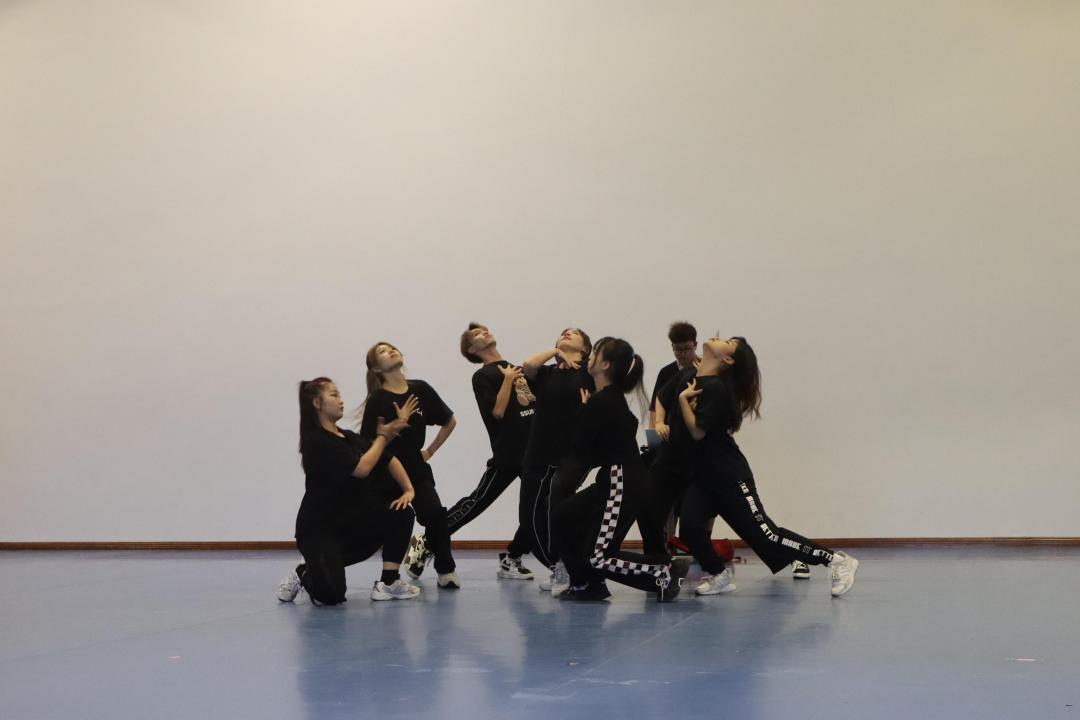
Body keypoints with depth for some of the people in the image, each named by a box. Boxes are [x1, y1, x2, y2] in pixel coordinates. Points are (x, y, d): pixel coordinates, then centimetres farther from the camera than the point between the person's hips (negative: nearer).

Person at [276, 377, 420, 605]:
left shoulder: (349, 438, 10)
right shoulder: (316, 441, -16)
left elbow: (388, 459, 7)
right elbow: (360, 468, -24)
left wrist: (408, 489, -8)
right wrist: (382, 437, -12)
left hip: (351, 523, 8)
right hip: (319, 530, -8)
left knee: (401, 514, -12)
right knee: (331, 594, -27)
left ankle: (389, 582, -3)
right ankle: (304, 574, 9)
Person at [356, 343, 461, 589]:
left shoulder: (421, 390, 1)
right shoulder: (378, 400, -10)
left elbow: (449, 421, 15)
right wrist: (398, 422, -19)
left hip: (416, 470, 2)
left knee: (435, 514, -18)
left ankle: (445, 569, 2)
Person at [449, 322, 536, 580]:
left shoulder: (518, 369, 20)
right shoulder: (483, 376, -1)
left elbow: (536, 401, 22)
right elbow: (497, 411, -13)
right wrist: (507, 380, -12)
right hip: (508, 453, -6)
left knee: (533, 510, 3)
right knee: (477, 501, -5)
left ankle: (511, 558, 16)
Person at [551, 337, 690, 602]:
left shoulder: (601, 402, -17)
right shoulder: (612, 397, 12)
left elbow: (581, 451, -11)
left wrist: (582, 410, 0)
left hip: (622, 485, -10)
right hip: (614, 481, 10)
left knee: (598, 558, -7)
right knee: (561, 517, 17)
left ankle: (665, 572, -9)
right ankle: (587, 583, 21)